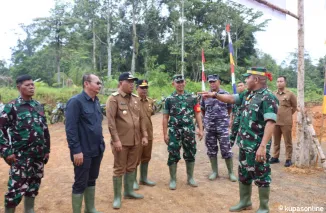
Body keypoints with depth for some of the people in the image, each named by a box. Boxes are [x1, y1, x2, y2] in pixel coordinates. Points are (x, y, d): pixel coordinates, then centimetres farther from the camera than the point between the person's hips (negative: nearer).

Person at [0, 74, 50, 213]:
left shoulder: (39, 106, 9)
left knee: (34, 185, 15)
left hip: (38, 155, 5)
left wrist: (47, 149, 13)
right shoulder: (12, 106, -7)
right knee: (17, 188, -1)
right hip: (21, 156, -5)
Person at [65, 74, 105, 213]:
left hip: (97, 150, 8)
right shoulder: (76, 101, -15)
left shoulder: (96, 101, 9)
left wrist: (101, 143, 13)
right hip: (83, 151, -7)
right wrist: (76, 150, -20)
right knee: (80, 183, 6)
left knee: (92, 180, 19)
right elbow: (70, 128, -18)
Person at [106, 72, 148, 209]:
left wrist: (144, 135, 9)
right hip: (121, 141, -6)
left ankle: (129, 191, 34)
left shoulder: (135, 99, 10)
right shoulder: (113, 99, -9)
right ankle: (117, 197, 19)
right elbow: (110, 121, -15)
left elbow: (141, 118, 13)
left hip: (135, 140, 6)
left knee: (131, 167, 17)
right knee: (119, 169, 5)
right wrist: (116, 140, -18)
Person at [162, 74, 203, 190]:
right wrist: (165, 134, -2)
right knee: (173, 155, 3)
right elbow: (165, 118, 2)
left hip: (189, 131, 1)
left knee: (190, 154, 10)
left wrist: (200, 130, -2)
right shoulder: (169, 99, 2)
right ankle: (173, 180, 17)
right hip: (174, 131, -1)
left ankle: (190, 178, 27)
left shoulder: (192, 98, 5)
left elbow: (197, 114, 5)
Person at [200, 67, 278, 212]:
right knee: (244, 174, 19)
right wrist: (214, 95, 8)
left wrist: (263, 146, -31)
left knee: (261, 177, 7)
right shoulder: (247, 95, 8)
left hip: (258, 146, -9)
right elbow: (231, 99, 20)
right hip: (244, 144, 9)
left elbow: (270, 123, -25)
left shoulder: (268, 98, -18)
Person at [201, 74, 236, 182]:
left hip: (223, 127, -2)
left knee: (226, 150, 0)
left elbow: (229, 108, 10)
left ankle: (231, 172, 15)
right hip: (209, 127, 3)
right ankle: (214, 171, 24)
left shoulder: (225, 94, -2)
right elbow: (202, 109, 15)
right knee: (211, 150, 10)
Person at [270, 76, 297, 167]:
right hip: (275, 121, 4)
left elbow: (295, 106, 5)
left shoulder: (290, 94, -4)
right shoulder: (273, 94, 5)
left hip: (286, 122, -4)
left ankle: (288, 159, 12)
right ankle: (275, 157, 24)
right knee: (276, 141, 13)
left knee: (288, 142, 3)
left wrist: (288, 114, 7)